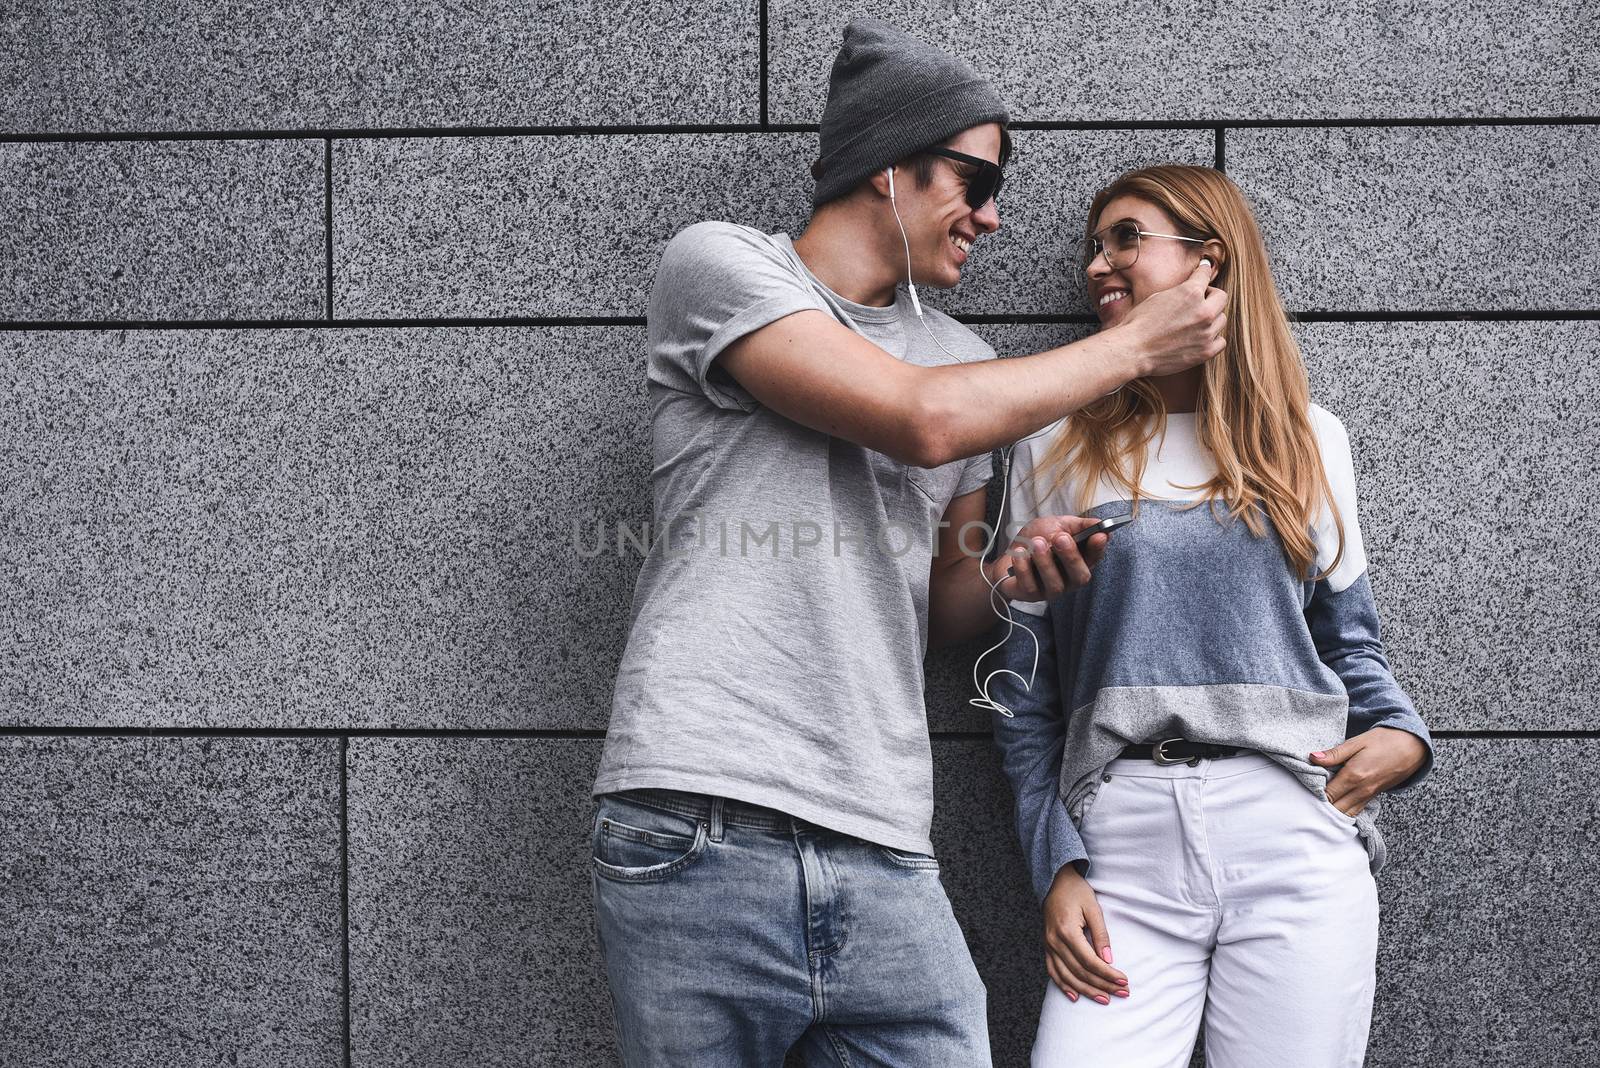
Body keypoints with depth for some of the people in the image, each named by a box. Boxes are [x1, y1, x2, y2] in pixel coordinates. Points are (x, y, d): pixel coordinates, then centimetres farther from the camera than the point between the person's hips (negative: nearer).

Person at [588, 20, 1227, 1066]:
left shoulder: (962, 358, 21)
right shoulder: (723, 263, 2)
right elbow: (920, 421, -11)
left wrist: (1005, 579, 3)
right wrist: (1136, 347, 0)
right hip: (701, 837, -5)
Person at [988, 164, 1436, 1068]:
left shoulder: (1308, 441, 13)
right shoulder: (1056, 458, 10)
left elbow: (1348, 636, 19)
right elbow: (1025, 693, 8)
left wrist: (1402, 736, -2)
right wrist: (1059, 870, -2)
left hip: (1296, 836, 1)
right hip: (1123, 854, 0)